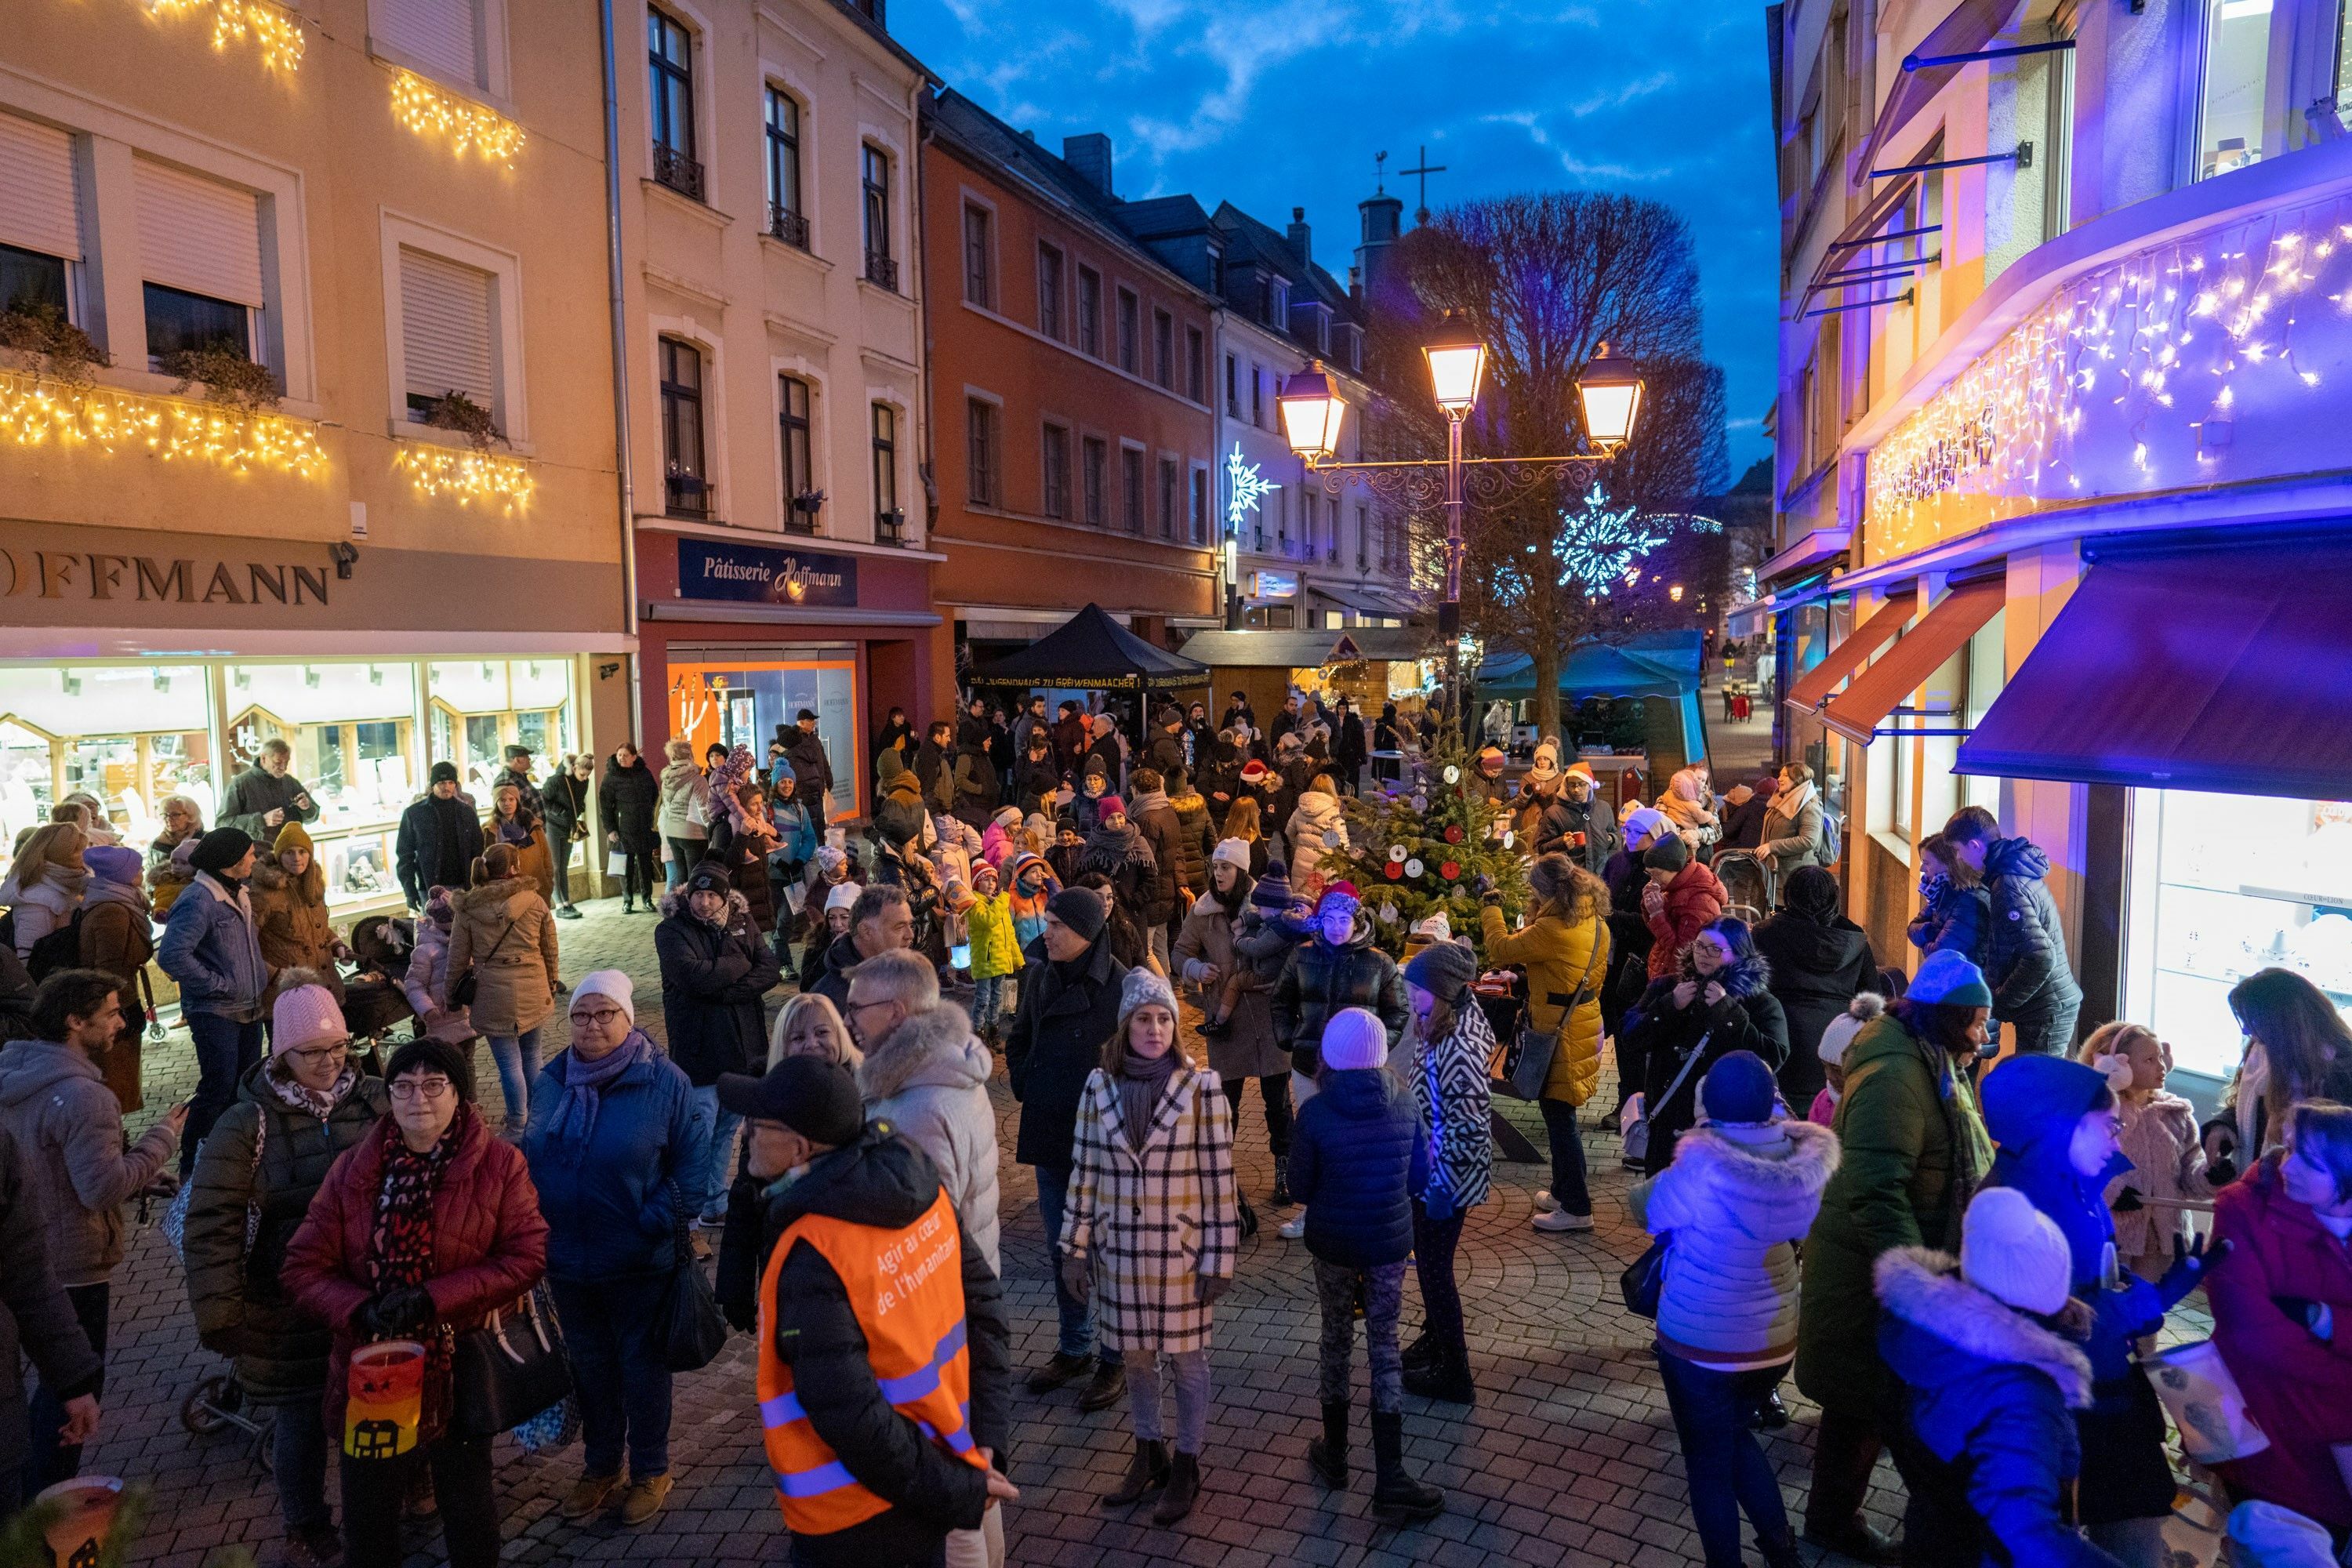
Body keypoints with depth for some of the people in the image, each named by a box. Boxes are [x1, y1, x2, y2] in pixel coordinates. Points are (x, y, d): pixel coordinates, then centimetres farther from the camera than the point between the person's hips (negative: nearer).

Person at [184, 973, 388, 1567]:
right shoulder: (248, 1124, -11)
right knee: (301, 1418, 12)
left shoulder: (373, 1101, -4)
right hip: (288, 1310, -2)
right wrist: (220, 1314, -11)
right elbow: (212, 1225, -10)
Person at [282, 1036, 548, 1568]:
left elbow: (526, 1257, -14)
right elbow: (302, 1267, -3)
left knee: (471, 1523, 20)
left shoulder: (499, 1164, -9)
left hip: (462, 1371, -2)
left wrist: (434, 1298, -23)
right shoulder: (353, 1169, -1)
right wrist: (361, 1311, -21)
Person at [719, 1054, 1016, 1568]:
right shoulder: (918, 1187, -9)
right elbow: (982, 1300, -2)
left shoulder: (811, 1258, -29)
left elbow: (850, 1419, -29)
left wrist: (958, 1494, -18)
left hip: (857, 1520, -7)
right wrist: (986, 1434, -2)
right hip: (939, 1457, 7)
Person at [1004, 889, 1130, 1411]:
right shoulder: (1040, 976, 1)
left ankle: (1117, 1359, 23)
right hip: (1051, 1134, 6)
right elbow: (1019, 1038, 18)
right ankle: (1074, 1348, 35)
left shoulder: (1119, 985, -17)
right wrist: (1025, 1087, 7)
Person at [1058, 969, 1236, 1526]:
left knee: (1186, 1359, 13)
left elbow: (1219, 1178, -10)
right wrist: (1075, 1249, 3)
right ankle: (1148, 1453, 40)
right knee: (1134, 1355, 19)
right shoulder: (1099, 1086, -5)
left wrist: (1218, 1259, -9)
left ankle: (1186, 1465, 33)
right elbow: (1084, 1172, 1)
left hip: (1181, 1250, -3)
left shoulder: (1201, 1087, -13)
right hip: (1119, 1249, 3)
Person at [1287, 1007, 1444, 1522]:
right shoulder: (1403, 1105, -9)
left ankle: (1334, 1456, 34)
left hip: (1333, 1243, -1)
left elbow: (1302, 1188, -8)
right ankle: (1390, 1479, 8)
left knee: (1338, 1339, 17)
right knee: (1384, 1345, 10)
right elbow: (1419, 1178, 0)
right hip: (1390, 1242, 1)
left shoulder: (1316, 1112, -18)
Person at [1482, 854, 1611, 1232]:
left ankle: (1576, 1208, 10)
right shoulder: (1594, 922, 3)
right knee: (1559, 1113, 20)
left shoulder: (1553, 929, -25)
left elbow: (1502, 949, -14)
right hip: (1583, 1023, 9)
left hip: (1558, 1033, -9)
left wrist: (1491, 909, -3)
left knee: (1559, 1116, 1)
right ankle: (1563, 1191, 33)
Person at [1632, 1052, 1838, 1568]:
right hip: (1775, 1343, 5)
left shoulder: (1701, 1170, -27)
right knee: (1736, 1435, 29)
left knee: (1709, 1463, 15)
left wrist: (1670, 1177, 9)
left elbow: (1643, 1208, -9)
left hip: (1700, 1347, -5)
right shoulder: (1804, 1162, -13)